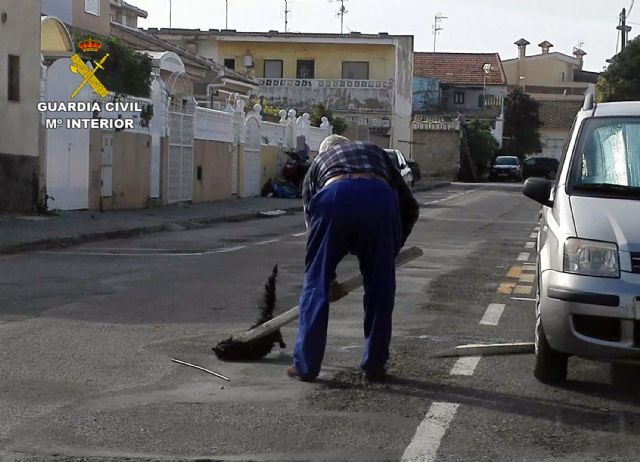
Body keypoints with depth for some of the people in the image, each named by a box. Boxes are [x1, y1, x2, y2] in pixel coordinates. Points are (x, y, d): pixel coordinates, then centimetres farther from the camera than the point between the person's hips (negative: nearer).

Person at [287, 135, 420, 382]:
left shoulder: (318, 162, 37)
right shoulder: (375, 151, 40)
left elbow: (311, 218, 32)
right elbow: (410, 206, 32)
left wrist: (328, 273, 40)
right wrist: (394, 247, 41)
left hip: (333, 198, 0)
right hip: (380, 198, 1)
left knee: (316, 283, 12)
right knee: (380, 287, 15)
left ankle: (305, 365, 14)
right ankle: (374, 365, 20)